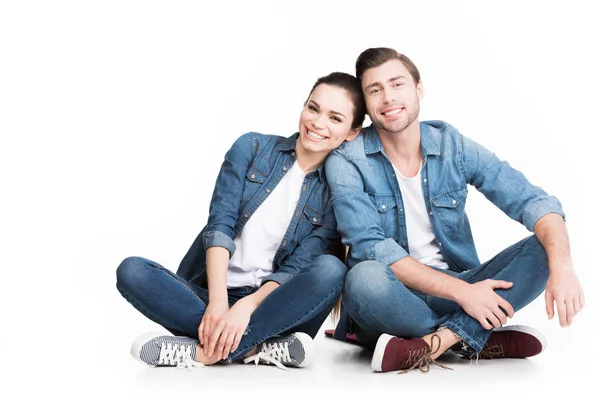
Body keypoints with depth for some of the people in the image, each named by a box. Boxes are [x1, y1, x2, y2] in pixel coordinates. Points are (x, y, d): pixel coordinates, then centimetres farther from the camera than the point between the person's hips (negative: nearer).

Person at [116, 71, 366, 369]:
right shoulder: (253, 147, 3)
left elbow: (296, 269, -8)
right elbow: (220, 223, -7)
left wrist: (247, 306, -26)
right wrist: (218, 301, -21)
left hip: (268, 305, -1)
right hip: (210, 294, 1)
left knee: (330, 269, -30)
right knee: (132, 271, -24)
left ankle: (202, 350, -29)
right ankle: (259, 348, -29)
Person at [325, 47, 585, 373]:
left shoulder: (454, 146, -1)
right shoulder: (346, 161, -9)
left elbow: (534, 202, -8)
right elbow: (370, 248, -18)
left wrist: (562, 266, -29)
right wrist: (462, 291, -24)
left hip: (457, 291, 3)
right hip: (392, 301, -3)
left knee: (544, 250, -16)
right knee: (365, 278, -37)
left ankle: (435, 342, -28)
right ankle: (481, 340, -17)